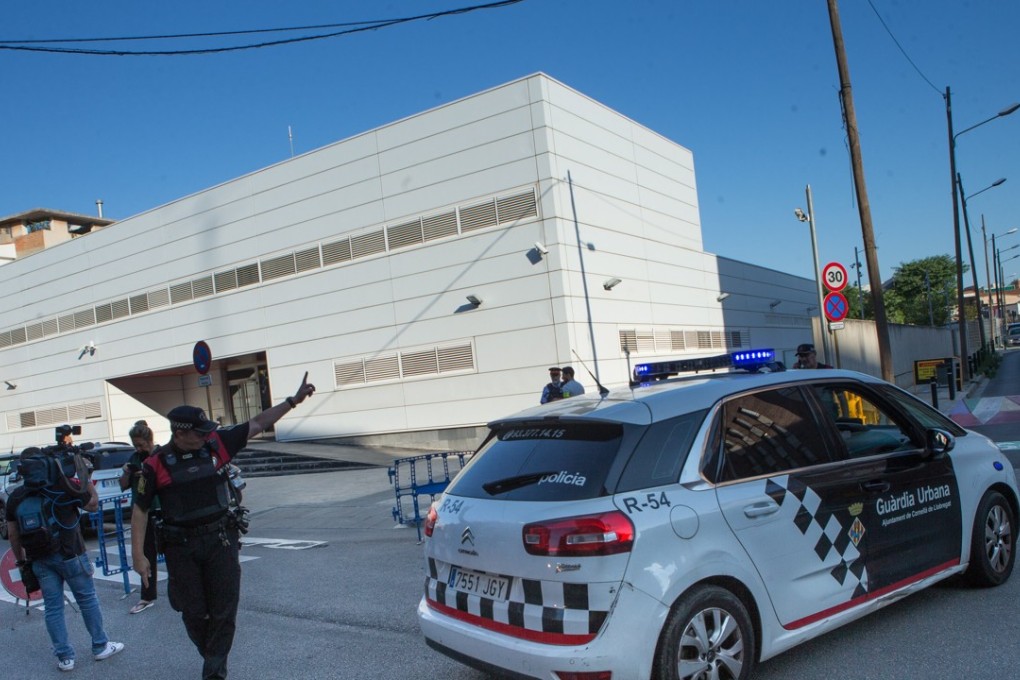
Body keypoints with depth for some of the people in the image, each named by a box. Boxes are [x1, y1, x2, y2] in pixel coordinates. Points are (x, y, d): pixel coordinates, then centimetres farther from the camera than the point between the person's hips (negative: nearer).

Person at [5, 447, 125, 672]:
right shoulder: (63, 486, -9)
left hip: (39, 560, 4)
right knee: (87, 600, 10)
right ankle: (100, 647, 18)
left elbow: (13, 534, 8)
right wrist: (85, 476, 6)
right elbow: (93, 505, 2)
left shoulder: (15, 497, 3)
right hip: (70, 555, -3)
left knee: (53, 608, 10)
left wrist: (21, 561, 19)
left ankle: (64, 657, 14)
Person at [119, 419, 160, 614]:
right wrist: (126, 473, -7)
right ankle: (148, 597, 18)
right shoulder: (135, 458, 8)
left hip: (162, 512, -5)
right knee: (147, 555, 10)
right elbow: (123, 486, 13)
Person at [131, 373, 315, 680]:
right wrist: (138, 554, -6)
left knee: (223, 608, 2)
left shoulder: (216, 444, -3)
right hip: (181, 547, -1)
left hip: (221, 539, 1)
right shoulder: (156, 465, -7)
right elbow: (140, 510, -2)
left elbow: (257, 424, 2)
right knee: (193, 611, 11)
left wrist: (293, 400, -2)